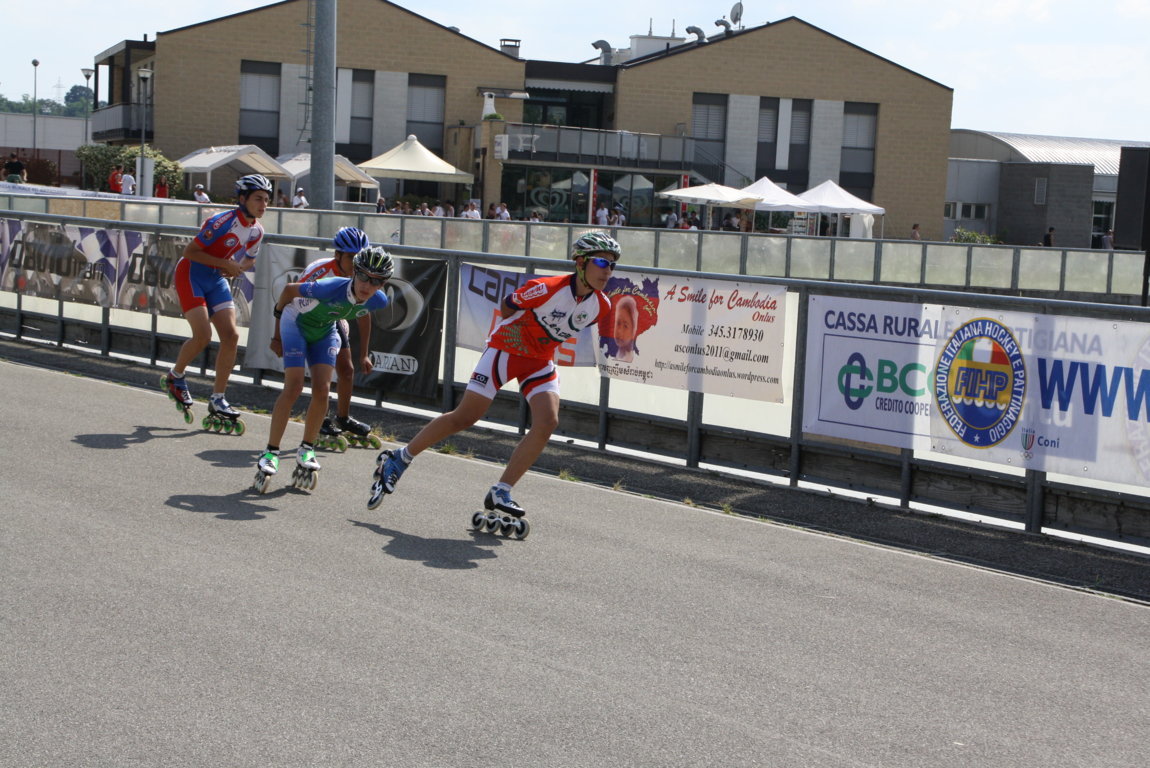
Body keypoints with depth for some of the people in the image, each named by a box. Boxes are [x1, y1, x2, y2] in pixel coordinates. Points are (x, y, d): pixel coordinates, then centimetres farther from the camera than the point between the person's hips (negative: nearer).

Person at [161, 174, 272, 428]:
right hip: (192, 274, -7)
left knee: (231, 336, -6)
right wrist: (225, 263, -25)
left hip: (217, 279, 7)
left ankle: (217, 401, 2)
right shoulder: (223, 221, -25)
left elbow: (249, 259, 15)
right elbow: (190, 251, -22)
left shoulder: (257, 231, -2)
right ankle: (175, 376, 13)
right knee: (203, 335, -16)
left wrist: (236, 269, -7)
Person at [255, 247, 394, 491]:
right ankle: (271, 453, -8)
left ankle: (306, 450, 9)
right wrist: (277, 333, -9)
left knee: (322, 390, -7)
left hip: (324, 332, 5)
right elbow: (289, 290, -21)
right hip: (295, 322, -5)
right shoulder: (331, 288, -38)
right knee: (294, 387, -15)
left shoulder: (378, 302, -21)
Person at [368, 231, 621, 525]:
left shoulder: (601, 306, -8)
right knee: (466, 416, -6)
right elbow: (507, 307, -9)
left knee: (548, 422, -17)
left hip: (541, 362, 5)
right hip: (507, 349, -5)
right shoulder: (548, 288, -26)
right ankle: (399, 459, 11)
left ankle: (500, 493, -8)